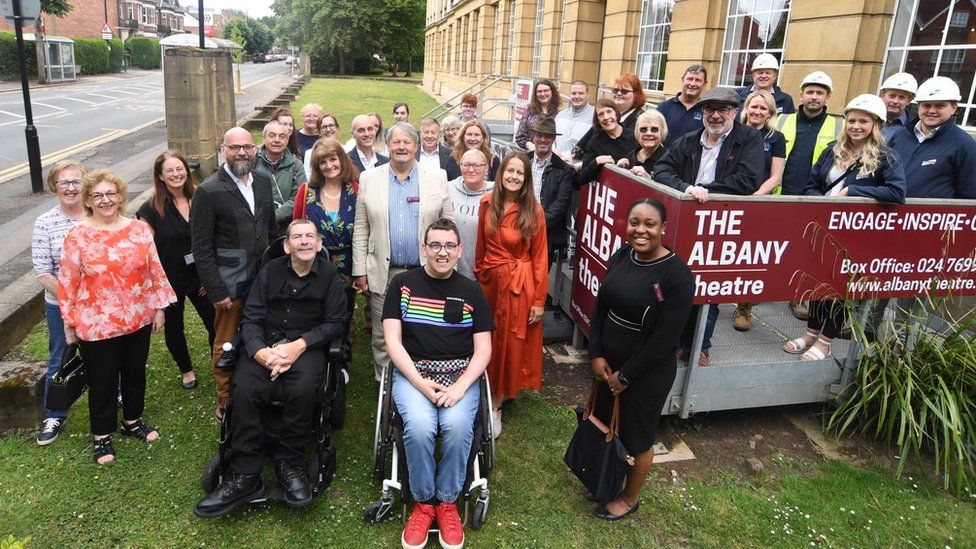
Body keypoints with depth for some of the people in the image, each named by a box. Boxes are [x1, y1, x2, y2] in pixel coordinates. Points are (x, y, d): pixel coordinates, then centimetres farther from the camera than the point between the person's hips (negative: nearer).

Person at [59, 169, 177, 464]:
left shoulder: (139, 229, -1)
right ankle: (102, 435, 30)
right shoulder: (77, 236, -8)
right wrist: (69, 324, -2)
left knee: (135, 372, 18)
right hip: (97, 325, -3)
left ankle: (132, 421, 40)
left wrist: (159, 307, 4)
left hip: (138, 319, 3)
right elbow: (67, 283, -4)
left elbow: (155, 271, 4)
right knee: (102, 380, 11)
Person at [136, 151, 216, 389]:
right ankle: (186, 369, 39)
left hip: (200, 278, 1)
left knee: (215, 324, 4)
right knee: (174, 328, 17)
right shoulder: (152, 208, -11)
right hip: (170, 281, -1)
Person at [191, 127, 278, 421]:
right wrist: (216, 291, -13)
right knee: (225, 346, 10)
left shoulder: (263, 182, 6)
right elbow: (201, 247, -11)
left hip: (263, 280, 5)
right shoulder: (208, 191, -11)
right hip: (230, 286, -4)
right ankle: (225, 401, 29)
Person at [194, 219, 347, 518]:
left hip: (307, 344, -1)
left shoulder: (329, 275, 5)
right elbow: (251, 319, 4)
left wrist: (299, 345, -14)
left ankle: (288, 462, -12)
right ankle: (245, 476, -17)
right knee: (244, 389, -27)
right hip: (266, 343, 2)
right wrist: (260, 352, -17)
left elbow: (334, 323, 1)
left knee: (304, 388, -34)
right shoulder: (270, 272, 9)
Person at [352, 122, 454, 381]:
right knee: (382, 338, 10)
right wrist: (360, 271, 1)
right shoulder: (369, 179, 5)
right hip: (382, 274, 1)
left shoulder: (438, 178, 3)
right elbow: (360, 229, 5)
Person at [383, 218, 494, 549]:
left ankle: (447, 502, -3)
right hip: (412, 371, 0)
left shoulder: (471, 291, 8)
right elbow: (393, 341, -1)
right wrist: (421, 383, -13)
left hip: (460, 373, 1)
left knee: (457, 425, -29)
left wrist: (459, 387, -13)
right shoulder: (403, 284, 6)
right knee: (419, 426, -30)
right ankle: (423, 502, -4)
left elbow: (483, 349, 4)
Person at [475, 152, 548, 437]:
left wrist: (539, 300, -9)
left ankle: (496, 403, 24)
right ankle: (491, 391, 37)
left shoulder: (534, 210, -11)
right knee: (489, 340, 15)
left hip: (519, 284, -3)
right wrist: (478, 276, 13)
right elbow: (481, 245, 9)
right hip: (490, 281, 3)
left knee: (512, 343, 8)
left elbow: (540, 257, -9)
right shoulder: (487, 203, -1)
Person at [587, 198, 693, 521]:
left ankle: (630, 498, 39)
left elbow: (665, 338, -21)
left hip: (647, 373, -6)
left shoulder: (676, 274, -22)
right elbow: (600, 306, 5)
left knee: (637, 438, 14)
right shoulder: (622, 256, -2)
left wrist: (626, 376, -15)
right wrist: (596, 355, -3)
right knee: (605, 423, 23)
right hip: (608, 363, 6)